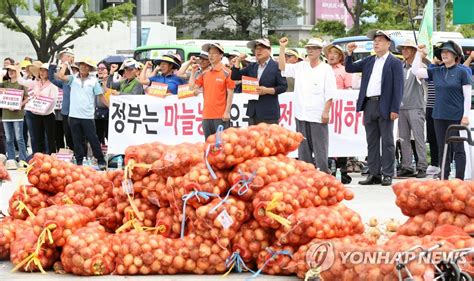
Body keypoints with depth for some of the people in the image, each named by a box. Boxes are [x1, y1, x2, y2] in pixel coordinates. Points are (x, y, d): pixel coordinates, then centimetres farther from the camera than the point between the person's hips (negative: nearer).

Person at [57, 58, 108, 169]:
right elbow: (60, 76, -7)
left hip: (87, 116, -2)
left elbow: (101, 96, 4)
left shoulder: (93, 80, 4)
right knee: (77, 140, 7)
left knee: (93, 139, 0)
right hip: (74, 115, 2)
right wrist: (65, 64, 5)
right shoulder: (73, 79, 7)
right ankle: (79, 162, 15)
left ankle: (101, 161, 7)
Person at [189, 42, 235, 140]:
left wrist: (227, 112, -11)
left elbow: (230, 93, -5)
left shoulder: (226, 72, -3)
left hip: (221, 116, -6)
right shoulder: (204, 73, 13)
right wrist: (193, 72, 5)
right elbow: (192, 86, 10)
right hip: (207, 115, 6)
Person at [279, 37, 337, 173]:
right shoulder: (301, 67, 12)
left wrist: (326, 111, -14)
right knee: (303, 148, 10)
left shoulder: (326, 69, -2)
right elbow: (282, 66, 12)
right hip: (301, 115, 5)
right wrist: (282, 48, 4)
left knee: (320, 149, -4)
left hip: (318, 116, -5)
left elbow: (330, 94, -7)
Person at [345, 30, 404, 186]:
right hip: (369, 105, 6)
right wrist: (349, 54, 2)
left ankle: (387, 175, 3)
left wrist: (395, 109, -13)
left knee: (387, 141, -1)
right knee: (372, 142, 8)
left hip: (384, 106, -6)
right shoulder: (369, 61, 16)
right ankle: (374, 174, 13)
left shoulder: (395, 63, -1)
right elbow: (350, 68, 19)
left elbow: (398, 87, -7)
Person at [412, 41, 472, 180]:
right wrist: (419, 53, 6)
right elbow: (416, 70, 14)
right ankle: (444, 178, 15)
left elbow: (467, 95, -5)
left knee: (458, 148, -2)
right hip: (439, 116, 5)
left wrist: (465, 116, -11)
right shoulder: (436, 72, 10)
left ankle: (459, 180, 0)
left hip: (456, 116, -5)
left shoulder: (461, 72, -4)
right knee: (443, 148, 9)